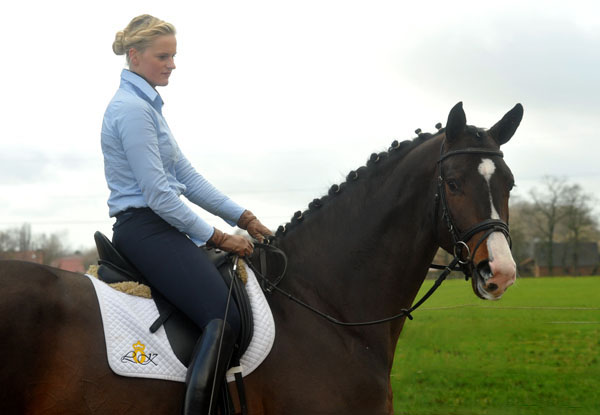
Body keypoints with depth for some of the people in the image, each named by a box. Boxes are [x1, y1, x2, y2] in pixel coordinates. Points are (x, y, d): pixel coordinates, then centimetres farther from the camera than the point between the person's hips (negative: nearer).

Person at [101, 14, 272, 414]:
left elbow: (187, 177, 16)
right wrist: (218, 238, -11)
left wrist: (244, 217, 10)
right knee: (225, 318, -24)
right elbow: (158, 195, -18)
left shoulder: (148, 105, 17)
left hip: (157, 227, 11)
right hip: (146, 228, -11)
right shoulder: (132, 108, -14)